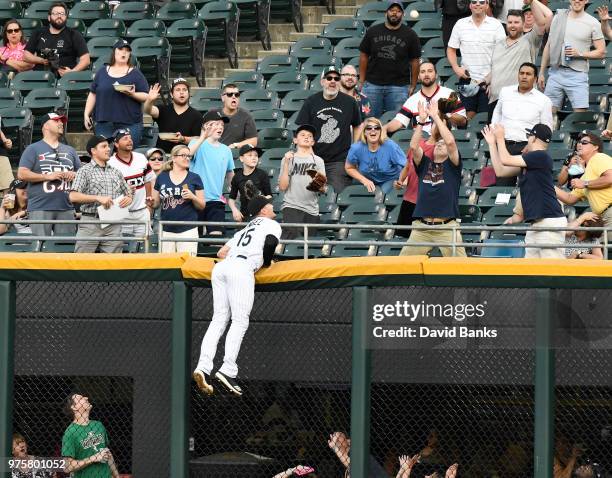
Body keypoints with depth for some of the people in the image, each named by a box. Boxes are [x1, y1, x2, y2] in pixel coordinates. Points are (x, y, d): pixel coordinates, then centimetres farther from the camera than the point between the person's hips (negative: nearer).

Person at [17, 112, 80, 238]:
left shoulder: (70, 150, 22)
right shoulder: (33, 149, 5)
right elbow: (22, 174, -6)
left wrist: (74, 175, 0)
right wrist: (48, 176, -12)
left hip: (66, 208, 5)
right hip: (40, 209, -5)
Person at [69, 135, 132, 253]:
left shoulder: (116, 172, 17)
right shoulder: (85, 171, 2)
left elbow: (128, 194, 25)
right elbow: (73, 196, -9)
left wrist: (128, 199, 0)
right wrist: (98, 198, -16)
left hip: (113, 225, 5)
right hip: (91, 223, -5)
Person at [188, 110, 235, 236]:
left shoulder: (226, 150, 12)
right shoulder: (197, 144, -2)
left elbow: (230, 176, 22)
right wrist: (203, 138, -32)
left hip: (216, 201, 3)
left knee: (216, 234, -9)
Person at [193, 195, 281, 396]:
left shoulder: (244, 230, 36)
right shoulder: (272, 224, 16)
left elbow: (221, 252, 31)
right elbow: (270, 243, -5)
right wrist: (267, 263, 11)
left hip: (220, 267, 7)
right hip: (242, 268, -7)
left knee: (219, 320, 1)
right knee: (240, 321, -10)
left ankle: (203, 366, -15)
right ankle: (228, 370, -23)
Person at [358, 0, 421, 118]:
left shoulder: (410, 35, 3)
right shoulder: (372, 31, 7)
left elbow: (414, 61, 4)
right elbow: (363, 56, 9)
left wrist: (413, 86, 0)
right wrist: (362, 82, 3)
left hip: (398, 86, -1)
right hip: (372, 85, 1)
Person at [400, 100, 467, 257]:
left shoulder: (452, 165, 9)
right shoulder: (424, 164, 17)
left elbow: (450, 142, -7)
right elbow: (414, 146, 0)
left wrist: (436, 117, -3)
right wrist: (421, 120, -2)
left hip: (447, 227, -3)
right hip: (422, 226, 3)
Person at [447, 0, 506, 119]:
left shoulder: (496, 25, 0)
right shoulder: (460, 24, 7)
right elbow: (451, 49, 12)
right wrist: (456, 68, -5)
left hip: (489, 80, -2)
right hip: (467, 79, 2)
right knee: (468, 115, 1)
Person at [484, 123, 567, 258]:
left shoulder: (541, 156, -9)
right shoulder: (528, 161, 19)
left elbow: (506, 160, -9)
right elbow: (501, 170, 24)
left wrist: (500, 138, 6)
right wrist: (492, 143, 25)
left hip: (550, 221, -10)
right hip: (536, 222, 10)